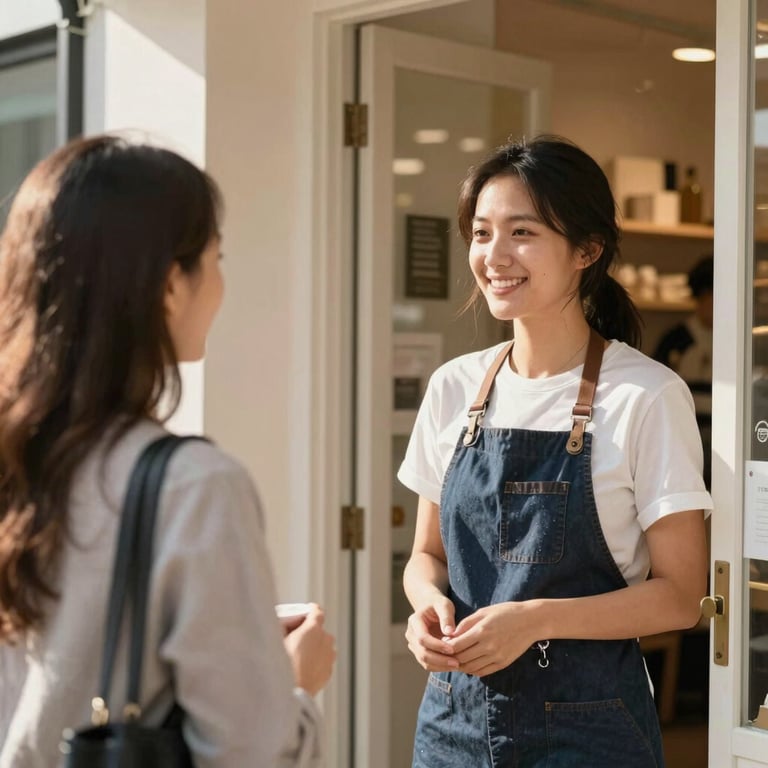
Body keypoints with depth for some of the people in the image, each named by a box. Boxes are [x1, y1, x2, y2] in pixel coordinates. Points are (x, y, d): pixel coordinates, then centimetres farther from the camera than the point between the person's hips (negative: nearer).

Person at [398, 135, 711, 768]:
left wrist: (534, 619, -21)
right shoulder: (454, 388, 2)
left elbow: (680, 595, -10)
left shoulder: (647, 396, -12)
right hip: (455, 714, 4)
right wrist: (429, 601, -10)